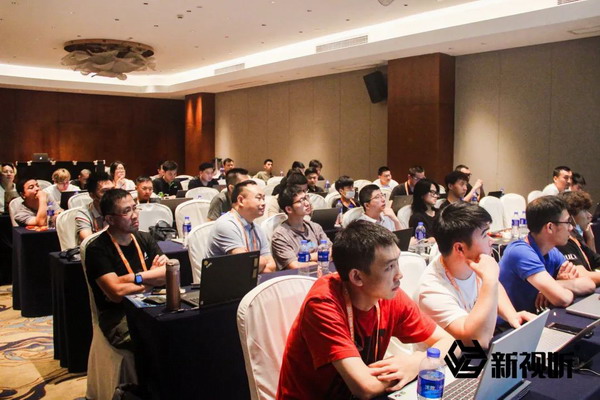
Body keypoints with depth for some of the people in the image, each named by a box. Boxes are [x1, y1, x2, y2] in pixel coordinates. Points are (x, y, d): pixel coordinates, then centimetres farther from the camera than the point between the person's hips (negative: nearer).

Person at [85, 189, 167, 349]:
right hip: (118, 318, -5)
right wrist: (152, 279, -3)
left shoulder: (144, 239, 12)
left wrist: (136, 277, -12)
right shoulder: (97, 250, -6)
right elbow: (117, 292, -17)